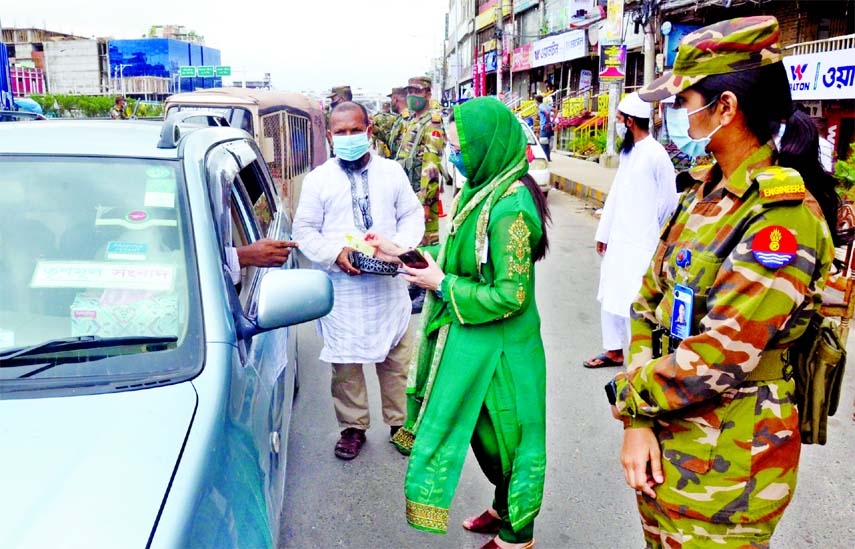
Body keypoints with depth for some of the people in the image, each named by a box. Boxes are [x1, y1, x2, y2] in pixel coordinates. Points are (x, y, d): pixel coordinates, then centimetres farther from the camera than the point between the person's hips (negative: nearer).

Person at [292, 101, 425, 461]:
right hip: (342, 289, -1)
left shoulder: (392, 172, 6)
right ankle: (353, 427, 24)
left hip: (389, 285, 1)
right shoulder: (317, 179, 2)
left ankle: (400, 422, 28)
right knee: (345, 363, 7)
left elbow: (412, 215, 9)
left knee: (396, 360, 10)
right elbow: (304, 230, 2)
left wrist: (400, 245, -11)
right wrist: (336, 253, -15)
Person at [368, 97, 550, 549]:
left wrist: (442, 285, -19)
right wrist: (400, 254, 6)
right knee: (486, 432, 23)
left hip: (497, 348, -9)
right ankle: (504, 510, 46)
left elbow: (509, 295, -26)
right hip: (472, 338, 9)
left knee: (504, 435, 10)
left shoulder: (509, 208, -25)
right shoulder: (482, 190, 3)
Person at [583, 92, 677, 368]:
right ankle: (613, 351, 31)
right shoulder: (627, 151, 12)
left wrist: (647, 231, 3)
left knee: (635, 303, -7)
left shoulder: (656, 154, -14)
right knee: (609, 298, 16)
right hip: (617, 240, 9)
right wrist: (604, 232, 16)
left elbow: (668, 201, -9)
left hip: (640, 244, -9)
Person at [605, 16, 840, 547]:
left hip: (721, 466, -7)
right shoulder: (705, 192, 4)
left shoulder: (783, 220, -22)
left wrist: (627, 397, -8)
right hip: (664, 433, 7)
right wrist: (638, 422, -7)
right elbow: (650, 302, 3)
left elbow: (714, 362, -26)